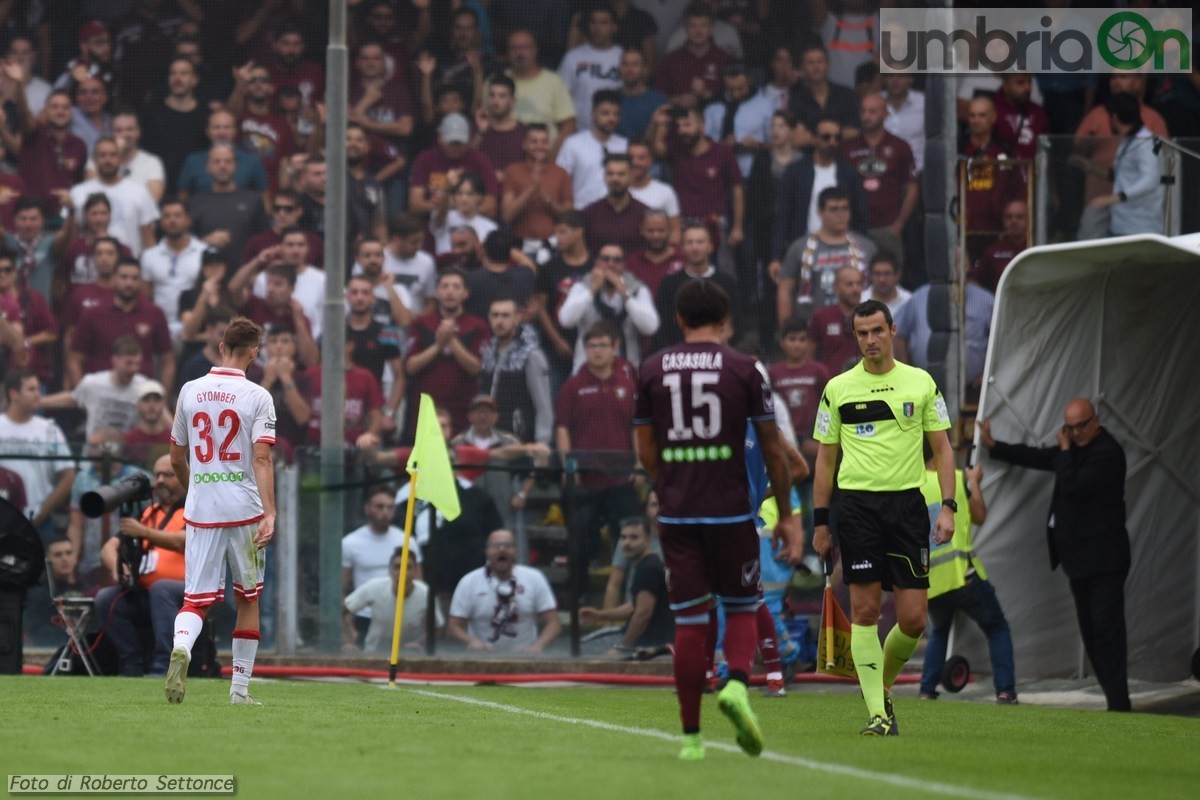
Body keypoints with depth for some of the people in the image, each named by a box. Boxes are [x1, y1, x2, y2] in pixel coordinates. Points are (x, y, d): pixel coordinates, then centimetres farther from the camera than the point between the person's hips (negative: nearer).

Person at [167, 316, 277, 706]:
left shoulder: (190, 392, 7)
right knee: (248, 599, 13)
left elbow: (176, 459, 14)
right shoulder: (257, 397, -5)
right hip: (244, 510, -2)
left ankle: (181, 645, -32)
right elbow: (261, 458, -15)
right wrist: (270, 514, -19)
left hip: (200, 511, 2)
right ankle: (240, 688, 16)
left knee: (196, 597, 1)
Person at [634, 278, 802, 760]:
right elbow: (773, 450, 0)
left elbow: (646, 453, 10)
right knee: (742, 610, 13)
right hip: (731, 513, -2)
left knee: (689, 624, 5)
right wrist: (786, 516, 9)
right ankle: (737, 683, -16)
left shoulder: (652, 371, 5)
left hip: (676, 516, 2)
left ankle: (691, 736, 5)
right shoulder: (744, 370, -2)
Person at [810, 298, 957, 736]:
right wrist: (820, 522, 6)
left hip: (907, 503, 0)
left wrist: (948, 507, -3)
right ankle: (877, 712, -2)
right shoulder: (837, 389, 6)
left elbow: (942, 448, 8)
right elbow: (825, 458, 11)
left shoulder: (921, 382, 6)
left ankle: (883, 685, 22)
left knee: (913, 619, -4)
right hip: (857, 504, 0)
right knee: (865, 610, -6)